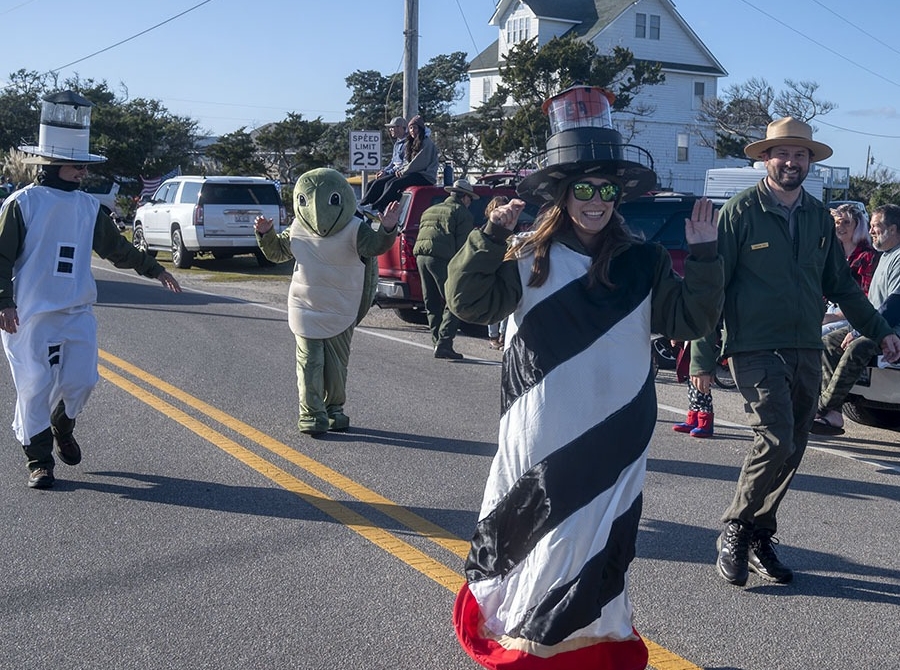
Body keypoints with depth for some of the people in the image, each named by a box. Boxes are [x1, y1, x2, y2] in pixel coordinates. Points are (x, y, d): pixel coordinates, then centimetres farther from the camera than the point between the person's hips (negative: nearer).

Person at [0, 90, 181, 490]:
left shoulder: (88, 207, 10)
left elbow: (115, 247, 19)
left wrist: (153, 270, 16)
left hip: (77, 313, 5)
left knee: (81, 380, 1)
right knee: (34, 387, -1)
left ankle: (61, 426, 32)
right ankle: (38, 460, 13)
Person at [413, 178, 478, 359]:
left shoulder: (430, 210, 30)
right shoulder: (463, 213, 7)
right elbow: (463, 244, -2)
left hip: (421, 255, 7)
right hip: (442, 258, -7)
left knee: (432, 304, 15)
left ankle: (437, 341, 16)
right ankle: (443, 344, -11)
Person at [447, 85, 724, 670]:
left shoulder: (641, 262, 5)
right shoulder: (528, 256, -1)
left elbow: (692, 320, 5)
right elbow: (471, 302, -10)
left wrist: (704, 255, -6)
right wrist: (490, 236, -19)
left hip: (613, 434, 2)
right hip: (542, 432, -1)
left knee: (597, 533, 7)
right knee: (535, 528, 7)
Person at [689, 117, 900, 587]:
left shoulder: (818, 218, 12)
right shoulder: (740, 212, -5)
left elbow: (841, 285, 21)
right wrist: (702, 356, -9)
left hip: (806, 353, 6)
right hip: (755, 350, -6)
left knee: (791, 451, 7)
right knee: (775, 442, -17)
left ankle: (758, 540, 21)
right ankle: (735, 531, 2)